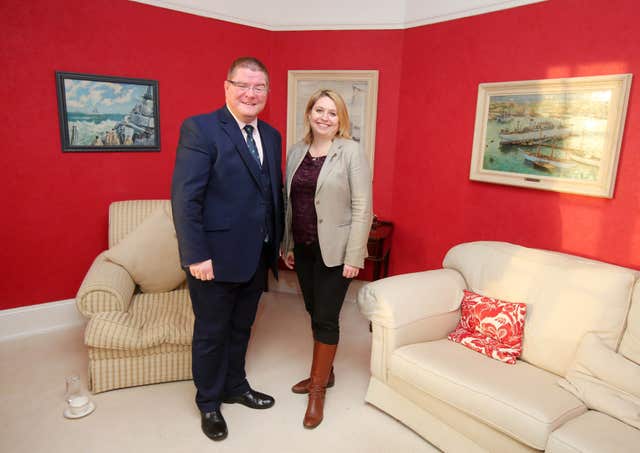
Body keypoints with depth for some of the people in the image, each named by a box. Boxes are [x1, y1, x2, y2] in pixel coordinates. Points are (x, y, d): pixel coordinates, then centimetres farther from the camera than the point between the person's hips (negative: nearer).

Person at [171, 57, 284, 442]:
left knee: (241, 328, 22)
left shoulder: (271, 136, 8)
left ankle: (235, 386, 45)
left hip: (257, 257, 6)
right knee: (212, 334, 13)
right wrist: (196, 255, -20)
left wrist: (277, 243, 12)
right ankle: (209, 403, 35)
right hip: (216, 258, -6)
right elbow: (185, 197, -18)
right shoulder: (200, 129, -13)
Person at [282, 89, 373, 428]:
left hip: (333, 251, -5)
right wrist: (287, 244, 12)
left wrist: (354, 256, -15)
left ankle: (318, 388, 20)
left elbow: (362, 208, -12)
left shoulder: (352, 152, -9)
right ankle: (324, 372, 36)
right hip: (302, 249, 6)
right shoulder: (296, 152, 8)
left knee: (326, 318, 2)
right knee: (314, 313, 16)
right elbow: (289, 202, 12)